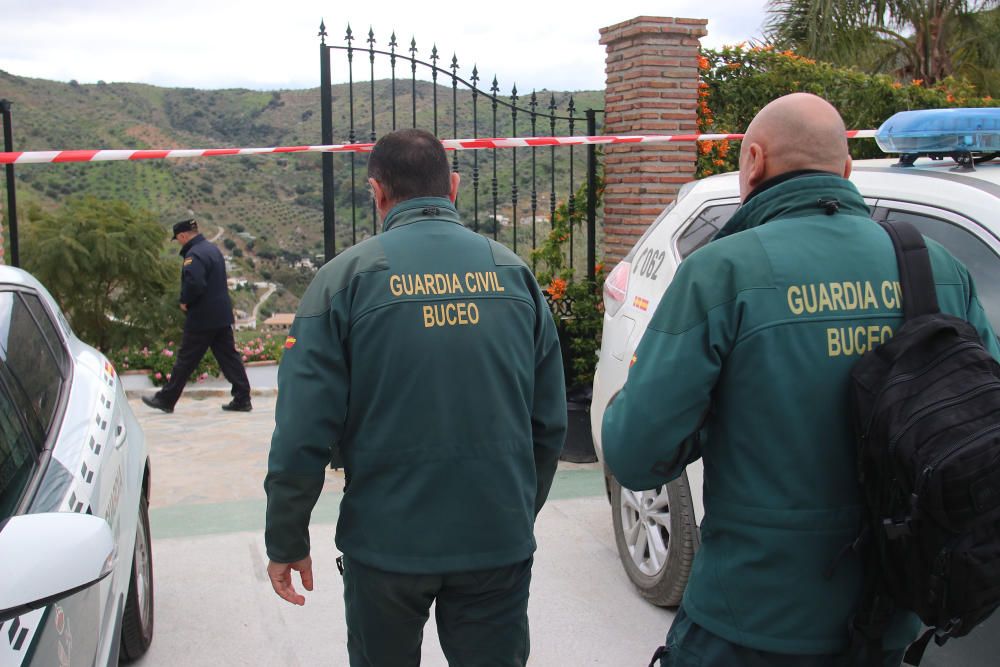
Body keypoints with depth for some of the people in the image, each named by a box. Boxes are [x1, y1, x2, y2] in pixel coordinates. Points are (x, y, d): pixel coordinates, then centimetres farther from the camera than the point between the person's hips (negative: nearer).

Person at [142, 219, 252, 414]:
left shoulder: (194, 255, -17)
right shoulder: (213, 249, 14)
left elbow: (194, 284, -30)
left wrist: (184, 301, -11)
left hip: (202, 318, -8)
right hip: (222, 315, 9)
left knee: (186, 359, 1)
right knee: (229, 356, 8)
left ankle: (166, 399, 12)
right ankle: (242, 399, 7)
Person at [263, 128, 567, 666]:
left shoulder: (346, 277, -7)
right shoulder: (514, 272, 2)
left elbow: (303, 432, -11)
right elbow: (550, 424, 5)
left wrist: (286, 544, 1)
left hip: (387, 543, -1)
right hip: (500, 542, 2)